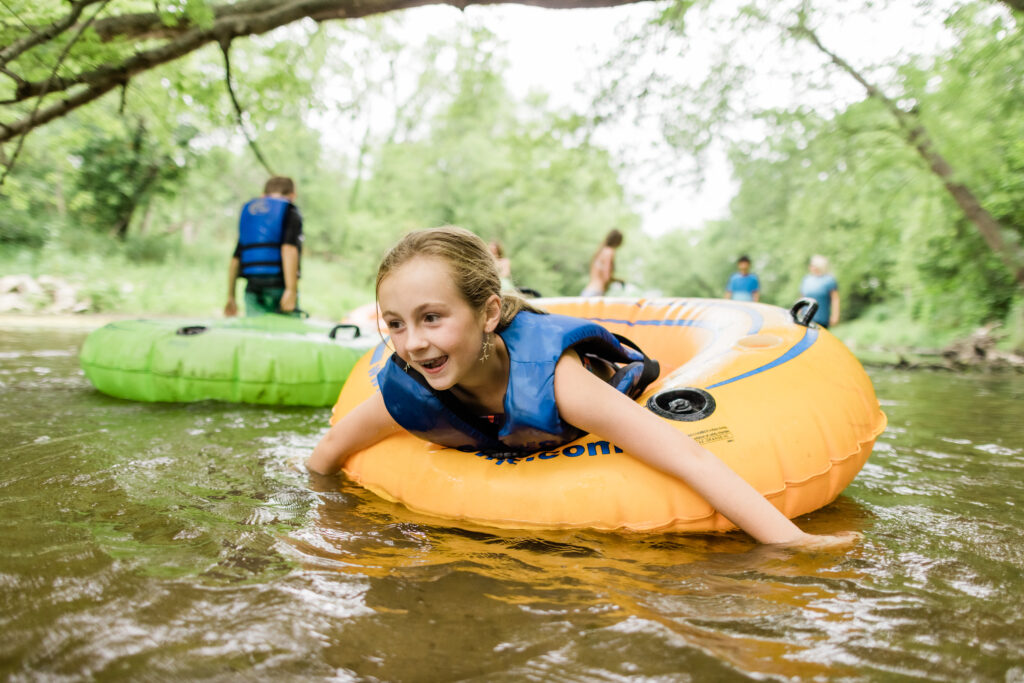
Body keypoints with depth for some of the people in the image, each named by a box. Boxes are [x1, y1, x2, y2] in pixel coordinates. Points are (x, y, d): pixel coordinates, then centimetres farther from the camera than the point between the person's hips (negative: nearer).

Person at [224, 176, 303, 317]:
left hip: (253, 289, 5)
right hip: (279, 288, -5)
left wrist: (231, 297, 24)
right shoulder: (290, 212, 4)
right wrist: (291, 289, -21)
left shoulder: (248, 211, 21)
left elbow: (235, 259, 20)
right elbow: (289, 249, -13)